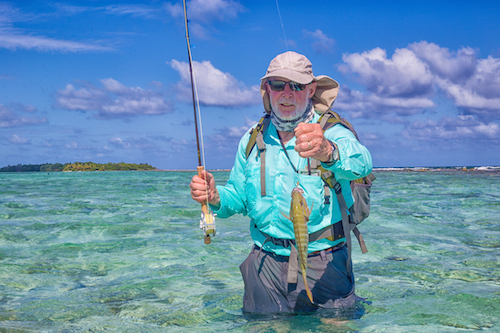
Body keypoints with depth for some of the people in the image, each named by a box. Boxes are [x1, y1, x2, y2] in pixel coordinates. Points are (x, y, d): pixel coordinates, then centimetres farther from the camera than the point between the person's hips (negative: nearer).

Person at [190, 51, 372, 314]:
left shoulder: (332, 132, -9)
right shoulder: (252, 140, 8)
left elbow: (360, 163, -32)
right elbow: (238, 196, 14)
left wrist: (327, 151, -56)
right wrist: (215, 197, -10)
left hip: (323, 270, -4)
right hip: (265, 266, 4)